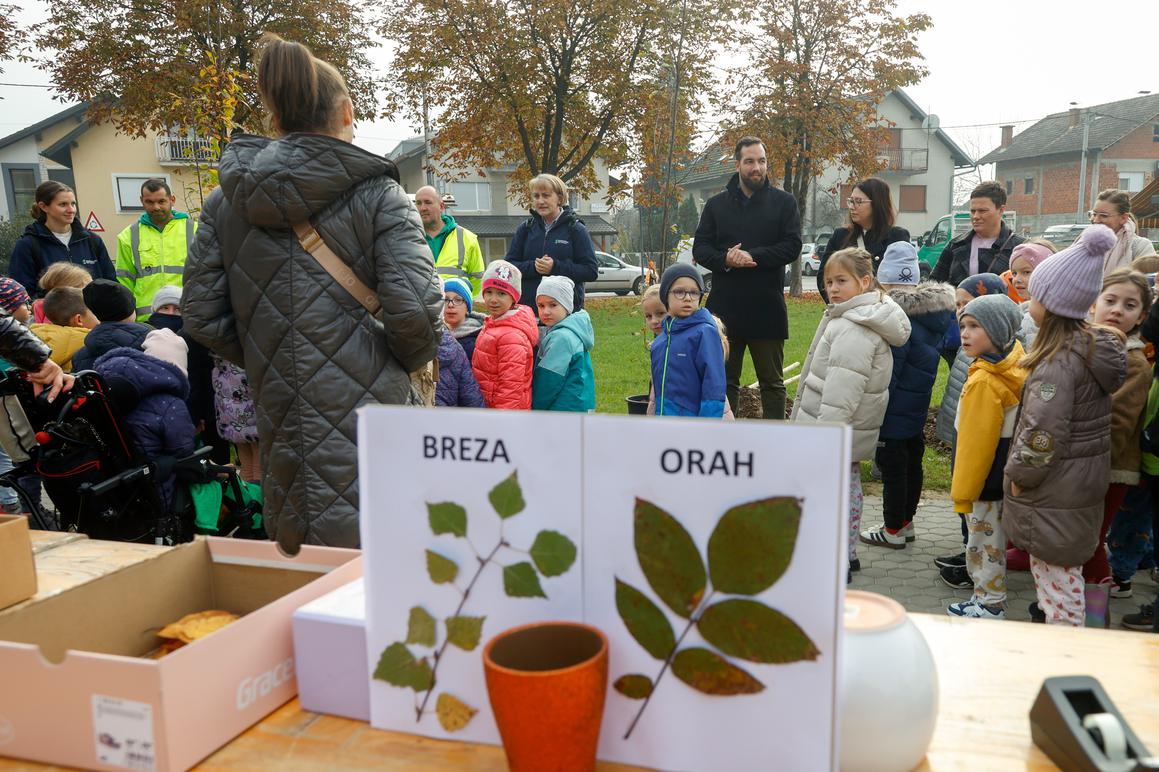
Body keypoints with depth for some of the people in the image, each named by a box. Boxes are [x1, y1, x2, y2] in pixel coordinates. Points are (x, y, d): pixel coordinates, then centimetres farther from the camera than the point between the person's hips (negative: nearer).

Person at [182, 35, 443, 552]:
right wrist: (410, 361, 5)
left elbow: (202, 318, 5)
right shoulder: (377, 194, -6)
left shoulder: (225, 201, 6)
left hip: (280, 418, 4)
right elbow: (415, 309, -15)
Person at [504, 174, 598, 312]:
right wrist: (532, 267, -11)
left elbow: (592, 271, -4)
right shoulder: (525, 228, 11)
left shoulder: (575, 229, 1)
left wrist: (556, 267, -15)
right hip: (528, 309, 3)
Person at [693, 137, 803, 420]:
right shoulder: (716, 204, 9)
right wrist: (725, 259, -17)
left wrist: (752, 256, -18)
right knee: (724, 381, 10)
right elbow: (699, 247, 3)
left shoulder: (784, 203, 3)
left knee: (772, 382, 8)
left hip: (768, 309, -2)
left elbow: (792, 246, -7)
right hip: (724, 308, 2)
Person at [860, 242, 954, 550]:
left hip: (894, 412, -9)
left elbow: (888, 373, -22)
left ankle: (893, 530, 14)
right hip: (919, 409, 9)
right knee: (912, 464, 19)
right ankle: (906, 522, 33)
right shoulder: (936, 314, 4)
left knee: (892, 469, 3)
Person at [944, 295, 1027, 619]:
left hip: (985, 483, -9)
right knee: (990, 542, 21)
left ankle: (989, 607, 19)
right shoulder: (1014, 369, 3)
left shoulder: (985, 381, -25)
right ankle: (986, 600, 35)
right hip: (1001, 477, 9)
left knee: (984, 544, 6)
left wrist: (963, 491, -14)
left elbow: (975, 442, -22)